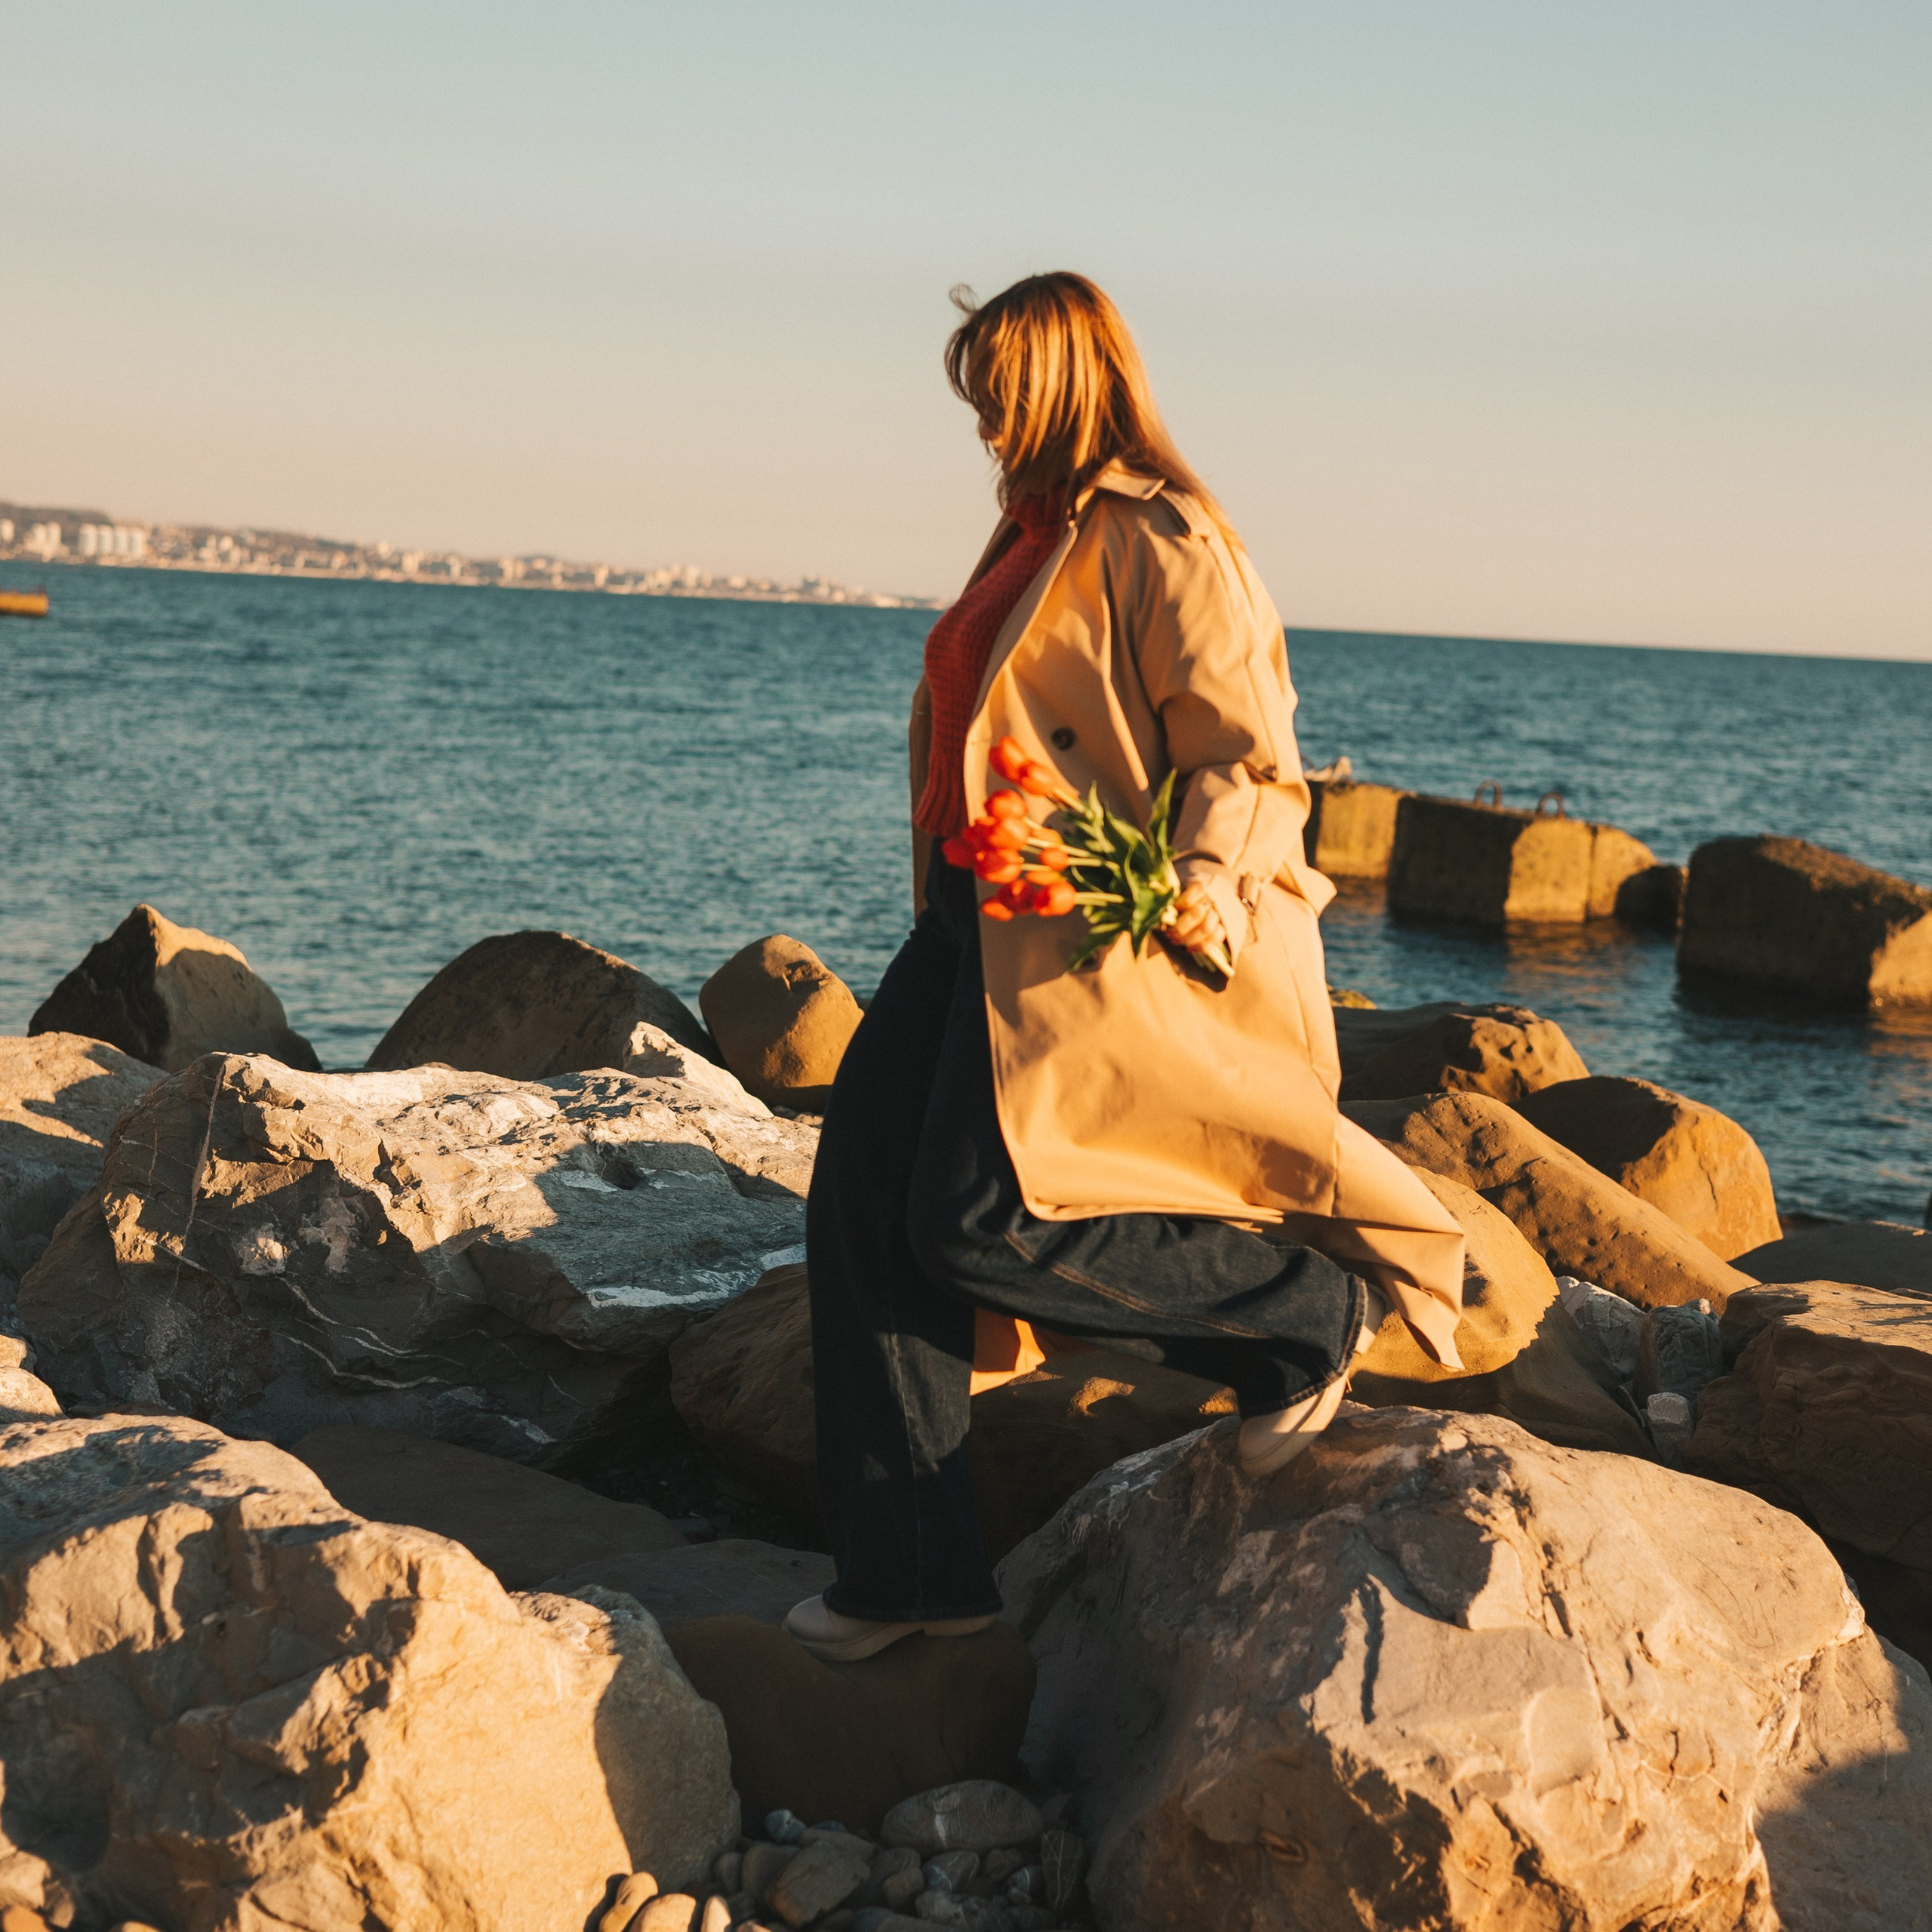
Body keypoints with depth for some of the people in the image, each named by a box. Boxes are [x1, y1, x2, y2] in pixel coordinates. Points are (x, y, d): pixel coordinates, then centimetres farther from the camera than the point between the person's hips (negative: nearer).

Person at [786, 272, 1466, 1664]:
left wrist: (1202, 890, -31)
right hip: (980, 923, 9)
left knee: (982, 1219, -19)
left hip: (1096, 936, -9)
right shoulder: (1036, 536, 18)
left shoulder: (1161, 542, -10)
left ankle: (1316, 1307, -1)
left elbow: (1247, 756, -16)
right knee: (863, 1198, 3)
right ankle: (909, 1568, 10)